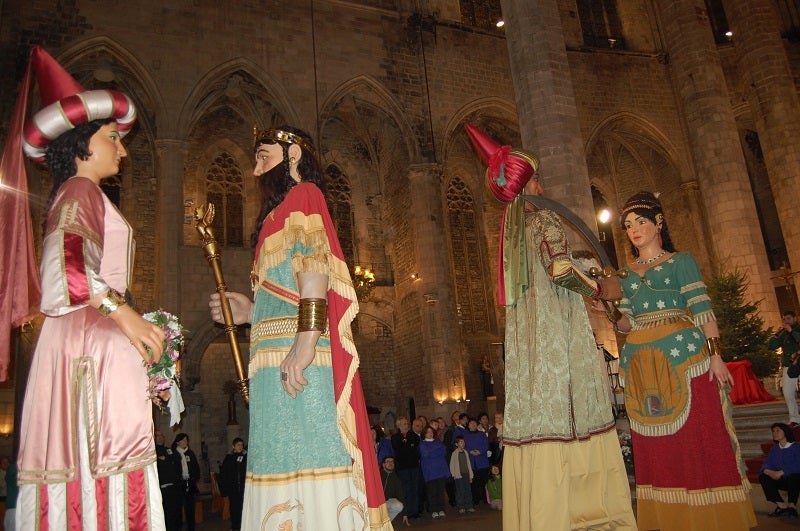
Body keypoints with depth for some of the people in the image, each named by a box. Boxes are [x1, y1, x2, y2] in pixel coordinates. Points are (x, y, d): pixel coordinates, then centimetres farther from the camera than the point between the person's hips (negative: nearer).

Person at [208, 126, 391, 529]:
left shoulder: (303, 195, 2)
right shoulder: (284, 209, 28)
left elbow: (313, 261, -16)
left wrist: (306, 336, -25)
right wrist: (251, 312, 24)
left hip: (296, 356, -9)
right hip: (280, 354, 9)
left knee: (306, 459, -10)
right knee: (290, 464, 7)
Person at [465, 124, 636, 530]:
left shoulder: (513, 227, 16)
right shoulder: (545, 219, -5)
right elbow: (562, 272, -18)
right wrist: (600, 289, -1)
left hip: (526, 340, 7)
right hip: (557, 334, -7)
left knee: (536, 417, 5)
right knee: (569, 419, -3)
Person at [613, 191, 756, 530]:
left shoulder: (681, 261, 6)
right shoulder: (626, 273, 18)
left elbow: (702, 310, -3)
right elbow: (626, 323, 14)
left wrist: (714, 354, -13)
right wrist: (613, 311, -6)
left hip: (683, 355, -4)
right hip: (643, 365, 4)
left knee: (699, 438, -4)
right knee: (656, 449, 7)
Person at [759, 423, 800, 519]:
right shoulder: (774, 450, 10)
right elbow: (766, 464, 1)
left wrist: (782, 472, -29)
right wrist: (769, 472, -23)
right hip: (781, 481, 5)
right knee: (763, 477, -17)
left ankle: (792, 506, -18)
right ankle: (781, 506, -11)